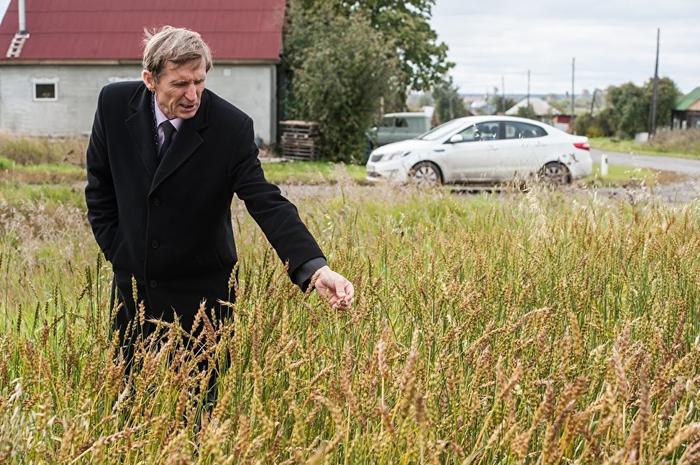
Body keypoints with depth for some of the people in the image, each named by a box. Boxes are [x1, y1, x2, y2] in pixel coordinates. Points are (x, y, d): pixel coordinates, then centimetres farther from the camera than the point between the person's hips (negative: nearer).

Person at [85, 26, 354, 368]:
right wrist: (116, 250, 2)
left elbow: (266, 203, -22)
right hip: (133, 288, 3)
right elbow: (100, 185, 6)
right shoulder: (115, 104, -8)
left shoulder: (232, 127, -18)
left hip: (199, 295, -3)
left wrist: (316, 269, -34)